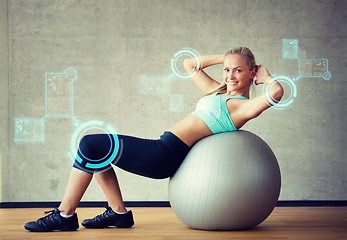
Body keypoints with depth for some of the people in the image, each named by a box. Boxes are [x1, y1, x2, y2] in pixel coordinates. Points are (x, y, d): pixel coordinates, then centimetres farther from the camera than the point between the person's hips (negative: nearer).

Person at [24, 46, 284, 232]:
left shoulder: (242, 106, -7)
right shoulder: (218, 92, 20)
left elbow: (277, 93, -25)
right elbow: (189, 64, 31)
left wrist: (264, 76, -5)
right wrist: (224, 58, 24)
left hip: (166, 155, -10)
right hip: (164, 153, 10)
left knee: (90, 144, -9)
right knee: (96, 147, 19)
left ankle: (65, 215, -1)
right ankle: (118, 212, 14)